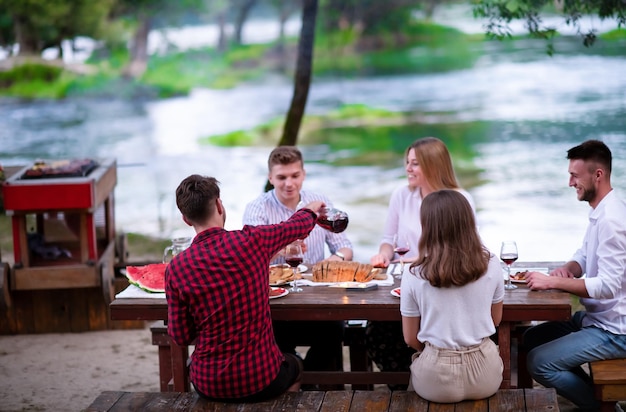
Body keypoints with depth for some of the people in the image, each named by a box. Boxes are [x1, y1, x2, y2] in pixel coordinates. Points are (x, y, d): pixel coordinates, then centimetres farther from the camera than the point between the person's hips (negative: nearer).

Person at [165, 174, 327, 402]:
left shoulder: (177, 268, -12)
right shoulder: (252, 240, -13)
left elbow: (180, 337, -5)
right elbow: (299, 225, 8)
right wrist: (311, 209, 32)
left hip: (209, 384, 1)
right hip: (261, 378, -1)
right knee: (293, 366, 35)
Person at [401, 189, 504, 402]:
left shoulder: (415, 276, -15)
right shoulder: (491, 265, -9)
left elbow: (411, 339, -3)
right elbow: (495, 320, 7)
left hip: (435, 381, -1)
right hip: (484, 377, 1)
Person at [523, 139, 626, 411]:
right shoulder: (600, 211, 9)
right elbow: (585, 256, 18)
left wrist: (553, 282, -24)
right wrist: (567, 269, -4)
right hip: (595, 318, 10)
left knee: (539, 363, -17)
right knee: (532, 338, 16)